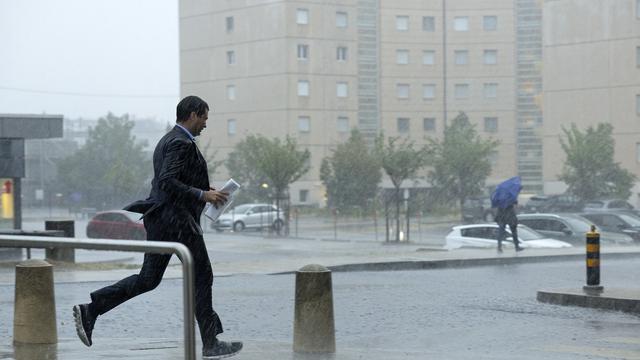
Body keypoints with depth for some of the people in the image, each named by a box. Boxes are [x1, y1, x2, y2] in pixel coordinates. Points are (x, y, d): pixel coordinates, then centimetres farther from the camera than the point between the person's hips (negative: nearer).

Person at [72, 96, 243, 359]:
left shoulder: (167, 141, 19)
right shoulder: (181, 143, -14)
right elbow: (166, 182, -24)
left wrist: (204, 191, 19)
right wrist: (202, 195, -21)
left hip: (159, 219, 10)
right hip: (178, 221, -10)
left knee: (148, 279, 9)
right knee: (201, 278, 1)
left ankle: (90, 310, 0)